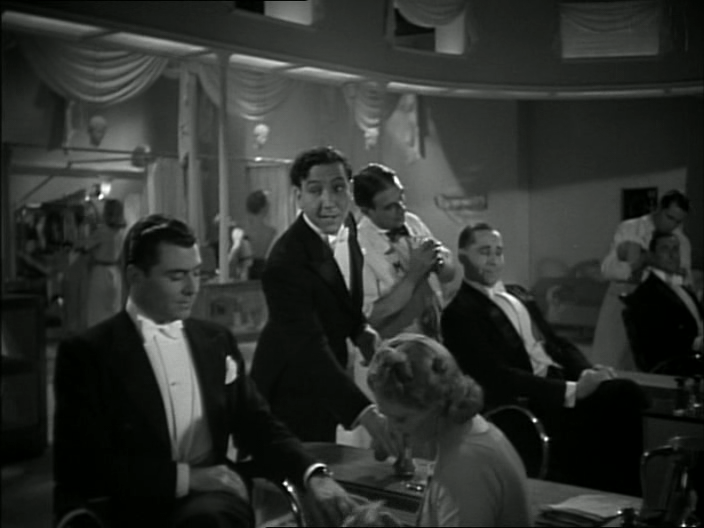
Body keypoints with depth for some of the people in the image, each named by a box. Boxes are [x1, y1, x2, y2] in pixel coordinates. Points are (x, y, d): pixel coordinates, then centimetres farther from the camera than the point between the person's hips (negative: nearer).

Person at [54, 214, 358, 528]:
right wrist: (185, 476, -16)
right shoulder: (87, 353, -1)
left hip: (216, 502, 4)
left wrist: (312, 475, -6)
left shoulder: (216, 340, 14)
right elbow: (78, 467, -8)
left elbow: (256, 424, 13)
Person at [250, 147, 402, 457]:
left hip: (327, 382, 8)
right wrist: (366, 414, -49)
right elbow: (309, 350, -39)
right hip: (292, 393, -7)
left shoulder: (346, 225, -6)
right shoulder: (286, 261, -32)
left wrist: (362, 330, -6)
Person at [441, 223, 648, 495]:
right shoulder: (459, 313, -5)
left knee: (626, 392, -19)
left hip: (561, 381, 7)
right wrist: (571, 391, -20)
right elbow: (497, 377, -15)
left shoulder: (518, 294, 22)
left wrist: (587, 371, -2)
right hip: (524, 404, -7)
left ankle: (626, 494, -11)